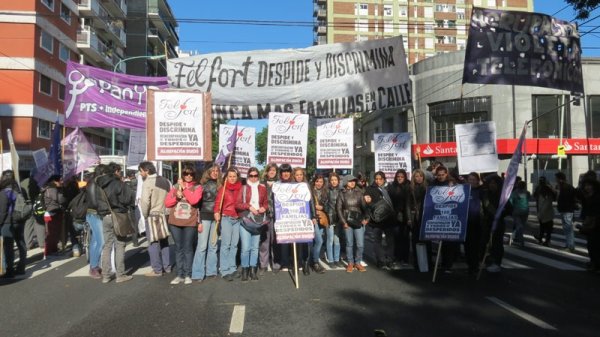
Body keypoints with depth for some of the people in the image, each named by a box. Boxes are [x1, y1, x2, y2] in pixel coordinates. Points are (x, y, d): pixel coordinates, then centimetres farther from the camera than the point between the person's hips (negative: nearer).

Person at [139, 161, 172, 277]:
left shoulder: (147, 182, -14)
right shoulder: (166, 181, 9)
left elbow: (145, 201, -22)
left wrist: (145, 214, -8)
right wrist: (165, 211, 11)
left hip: (152, 216, -7)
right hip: (164, 215, 7)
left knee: (153, 243, 1)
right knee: (164, 242, 16)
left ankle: (157, 270, 5)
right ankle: (167, 267, 23)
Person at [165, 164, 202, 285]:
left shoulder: (197, 187, 1)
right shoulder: (175, 186, 9)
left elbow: (194, 200, -17)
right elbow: (167, 203, 5)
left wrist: (184, 188, -12)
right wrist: (177, 197, -11)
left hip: (190, 223, -3)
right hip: (175, 222, 3)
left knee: (188, 248, 2)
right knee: (178, 248, 9)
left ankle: (188, 275, 11)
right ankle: (179, 275, 16)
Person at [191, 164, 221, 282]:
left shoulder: (219, 186, 9)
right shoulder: (203, 185, -3)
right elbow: (197, 203, -6)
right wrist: (199, 221, -11)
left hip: (215, 218, 5)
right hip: (205, 217, -5)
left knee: (213, 245, 9)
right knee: (202, 245, -6)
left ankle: (211, 270, 17)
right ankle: (198, 273, 0)